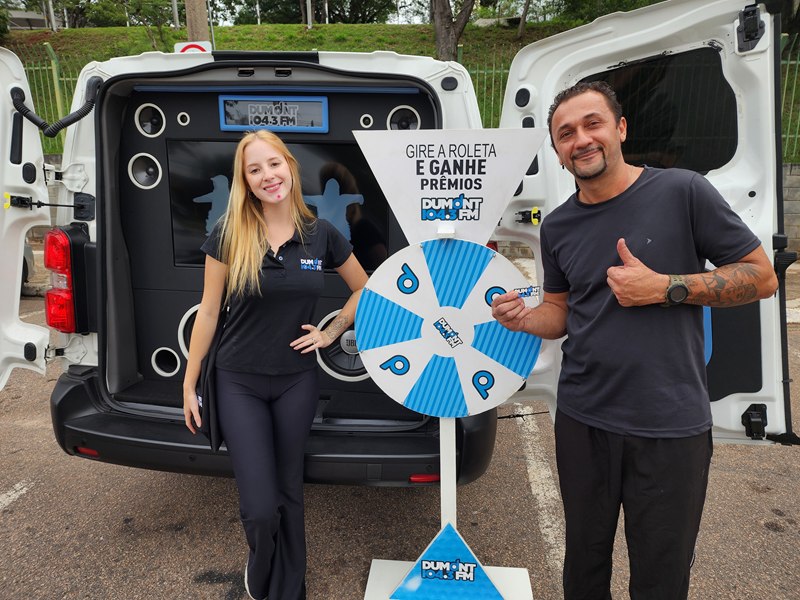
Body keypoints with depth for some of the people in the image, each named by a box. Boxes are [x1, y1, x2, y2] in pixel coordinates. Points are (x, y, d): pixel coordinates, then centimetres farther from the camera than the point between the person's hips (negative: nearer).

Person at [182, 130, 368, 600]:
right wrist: (189, 384, 1)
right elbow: (208, 312, -3)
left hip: (297, 381, 2)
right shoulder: (228, 236, -9)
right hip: (240, 383, -1)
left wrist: (331, 332, 1)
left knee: (288, 491, 16)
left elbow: (363, 288, 10)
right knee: (259, 506, -1)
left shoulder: (322, 235, -5)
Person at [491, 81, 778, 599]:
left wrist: (666, 288, -18)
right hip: (582, 420, 4)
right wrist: (524, 319, -9)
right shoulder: (558, 226, 4)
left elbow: (762, 278, -5)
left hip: (671, 426, -3)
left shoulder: (682, 192, -9)